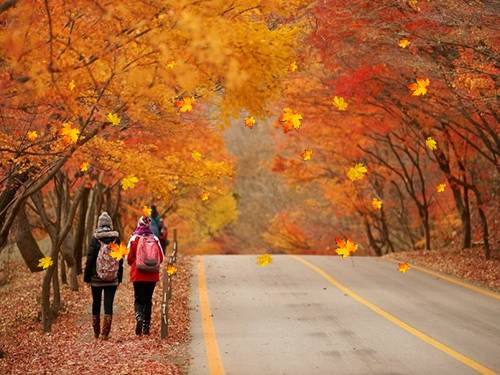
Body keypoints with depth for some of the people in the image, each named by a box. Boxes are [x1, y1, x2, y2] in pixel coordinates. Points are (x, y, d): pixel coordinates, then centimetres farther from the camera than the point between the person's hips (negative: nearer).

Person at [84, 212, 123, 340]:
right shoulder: (116, 238, -2)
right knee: (109, 304, 1)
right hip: (112, 279, 1)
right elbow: (120, 260, 3)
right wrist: (119, 277, 10)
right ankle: (105, 333, -4)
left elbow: (90, 258, -6)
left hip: (97, 278, -1)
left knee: (96, 303, 14)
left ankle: (96, 332, 22)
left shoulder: (95, 239, -9)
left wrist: (87, 276, 1)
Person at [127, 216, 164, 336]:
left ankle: (139, 317, -24)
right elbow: (161, 258, 4)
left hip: (138, 275, -2)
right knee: (148, 300, 12)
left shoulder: (134, 239, -6)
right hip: (153, 276, 2)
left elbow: (129, 258, -3)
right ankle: (146, 327, 13)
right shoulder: (155, 240, 1)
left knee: (139, 299, 4)